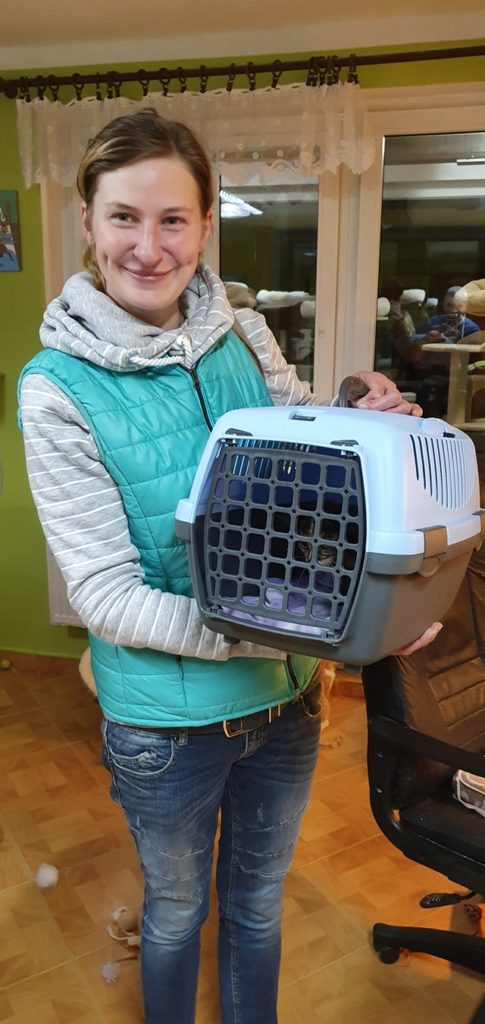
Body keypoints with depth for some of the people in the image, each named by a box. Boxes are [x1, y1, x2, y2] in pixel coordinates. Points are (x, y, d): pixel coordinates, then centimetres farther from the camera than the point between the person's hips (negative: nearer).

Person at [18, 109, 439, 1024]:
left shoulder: (245, 339, -6)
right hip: (169, 720, -3)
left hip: (285, 698, 4)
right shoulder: (58, 388, -17)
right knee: (177, 910, 25)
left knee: (259, 898, 28)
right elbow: (106, 595, -20)